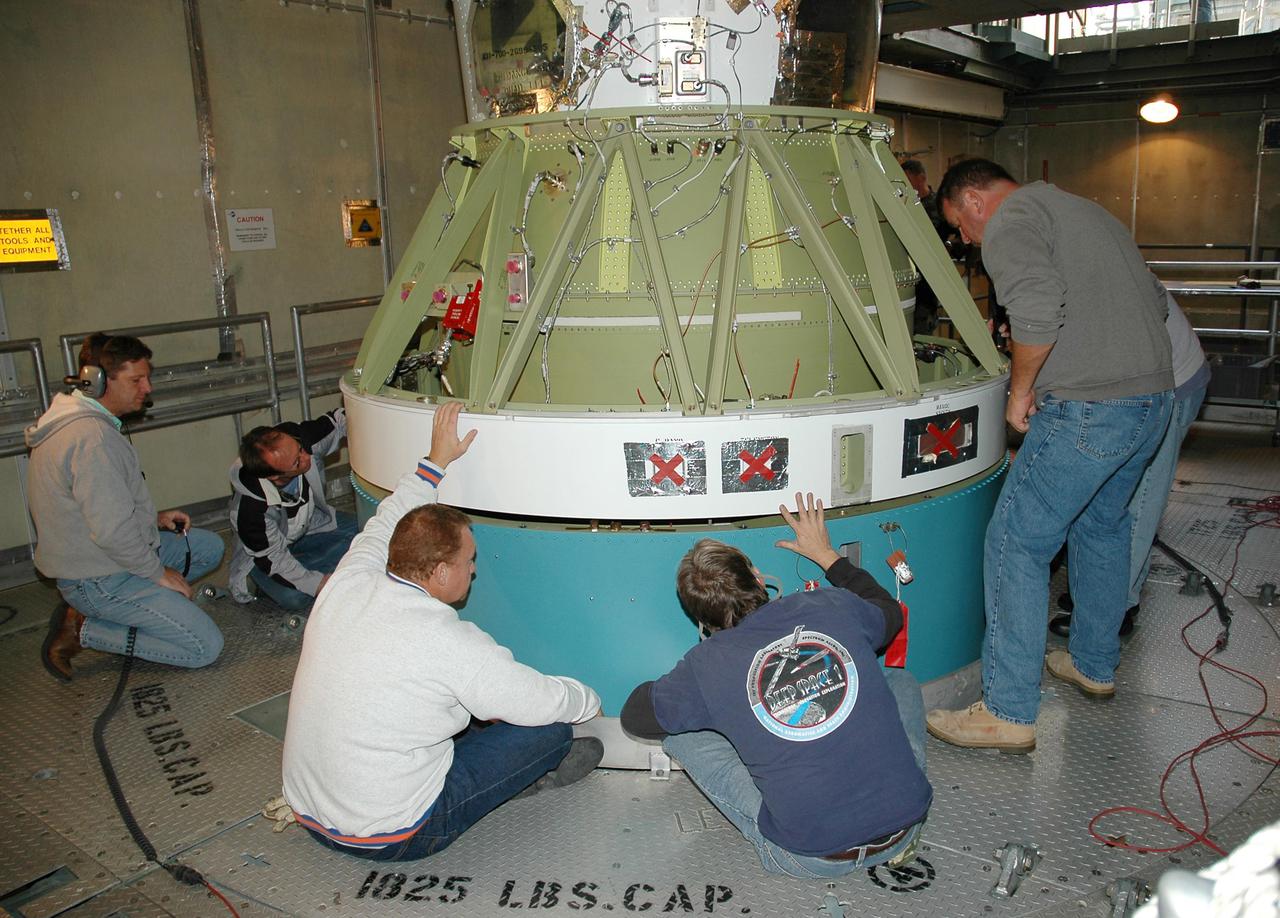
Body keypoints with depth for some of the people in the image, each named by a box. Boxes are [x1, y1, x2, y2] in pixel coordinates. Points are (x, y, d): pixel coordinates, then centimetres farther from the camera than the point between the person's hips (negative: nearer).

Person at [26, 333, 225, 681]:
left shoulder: (80, 421, 8)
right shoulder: (92, 437, -26)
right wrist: (158, 572, -14)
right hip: (99, 579, -10)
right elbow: (112, 530, -28)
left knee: (209, 546, 20)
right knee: (206, 646, -11)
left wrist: (154, 519, 10)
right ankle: (82, 630, -3)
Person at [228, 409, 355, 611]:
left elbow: (339, 420, -12)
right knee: (294, 598, -29)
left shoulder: (298, 439, -30)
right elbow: (272, 559, -26)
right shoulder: (250, 509, -39)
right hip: (262, 552, -5)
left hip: (308, 522, 5)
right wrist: (322, 585, -31)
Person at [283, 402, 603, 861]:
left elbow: (382, 527, 15)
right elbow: (545, 700, -14)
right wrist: (590, 701, 8)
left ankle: (515, 769, 30)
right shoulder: (449, 642, -26)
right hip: (391, 836, -7)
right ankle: (536, 771, 29)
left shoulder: (347, 584, -9)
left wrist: (437, 460, 20)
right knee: (550, 728, -2)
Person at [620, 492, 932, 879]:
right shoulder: (833, 608, -3)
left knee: (679, 734, 8)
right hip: (904, 830, 3)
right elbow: (890, 613, 23)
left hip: (811, 859, -2)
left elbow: (633, 716, 9)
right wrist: (826, 554, 32)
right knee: (899, 679, 28)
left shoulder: (707, 665, -9)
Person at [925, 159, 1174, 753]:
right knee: (1101, 527, 24)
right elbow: (1154, 297, 25)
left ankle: (1009, 713, 1)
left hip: (1087, 408, -10)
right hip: (1154, 396, 10)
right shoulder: (1083, 210, 23)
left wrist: (1020, 389, -12)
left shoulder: (1010, 219, -6)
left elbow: (1038, 306, -24)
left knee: (1017, 544, -3)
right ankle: (1095, 665, 39)